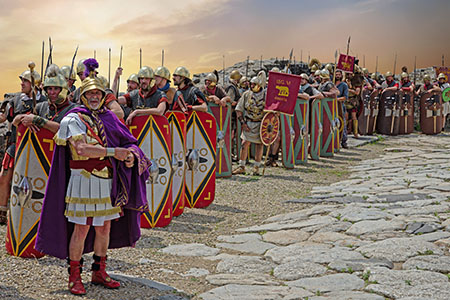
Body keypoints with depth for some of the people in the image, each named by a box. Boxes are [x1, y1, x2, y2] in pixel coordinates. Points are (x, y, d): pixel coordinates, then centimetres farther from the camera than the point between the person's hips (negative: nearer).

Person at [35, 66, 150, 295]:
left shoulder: (109, 117, 12)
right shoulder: (74, 119, -6)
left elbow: (126, 140, 11)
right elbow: (81, 149, -21)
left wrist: (130, 155, -13)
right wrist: (113, 152, -24)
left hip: (108, 181, 6)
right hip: (84, 180, -6)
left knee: (105, 227, 12)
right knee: (81, 229, -2)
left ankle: (99, 273, 25)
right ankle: (74, 277, 11)